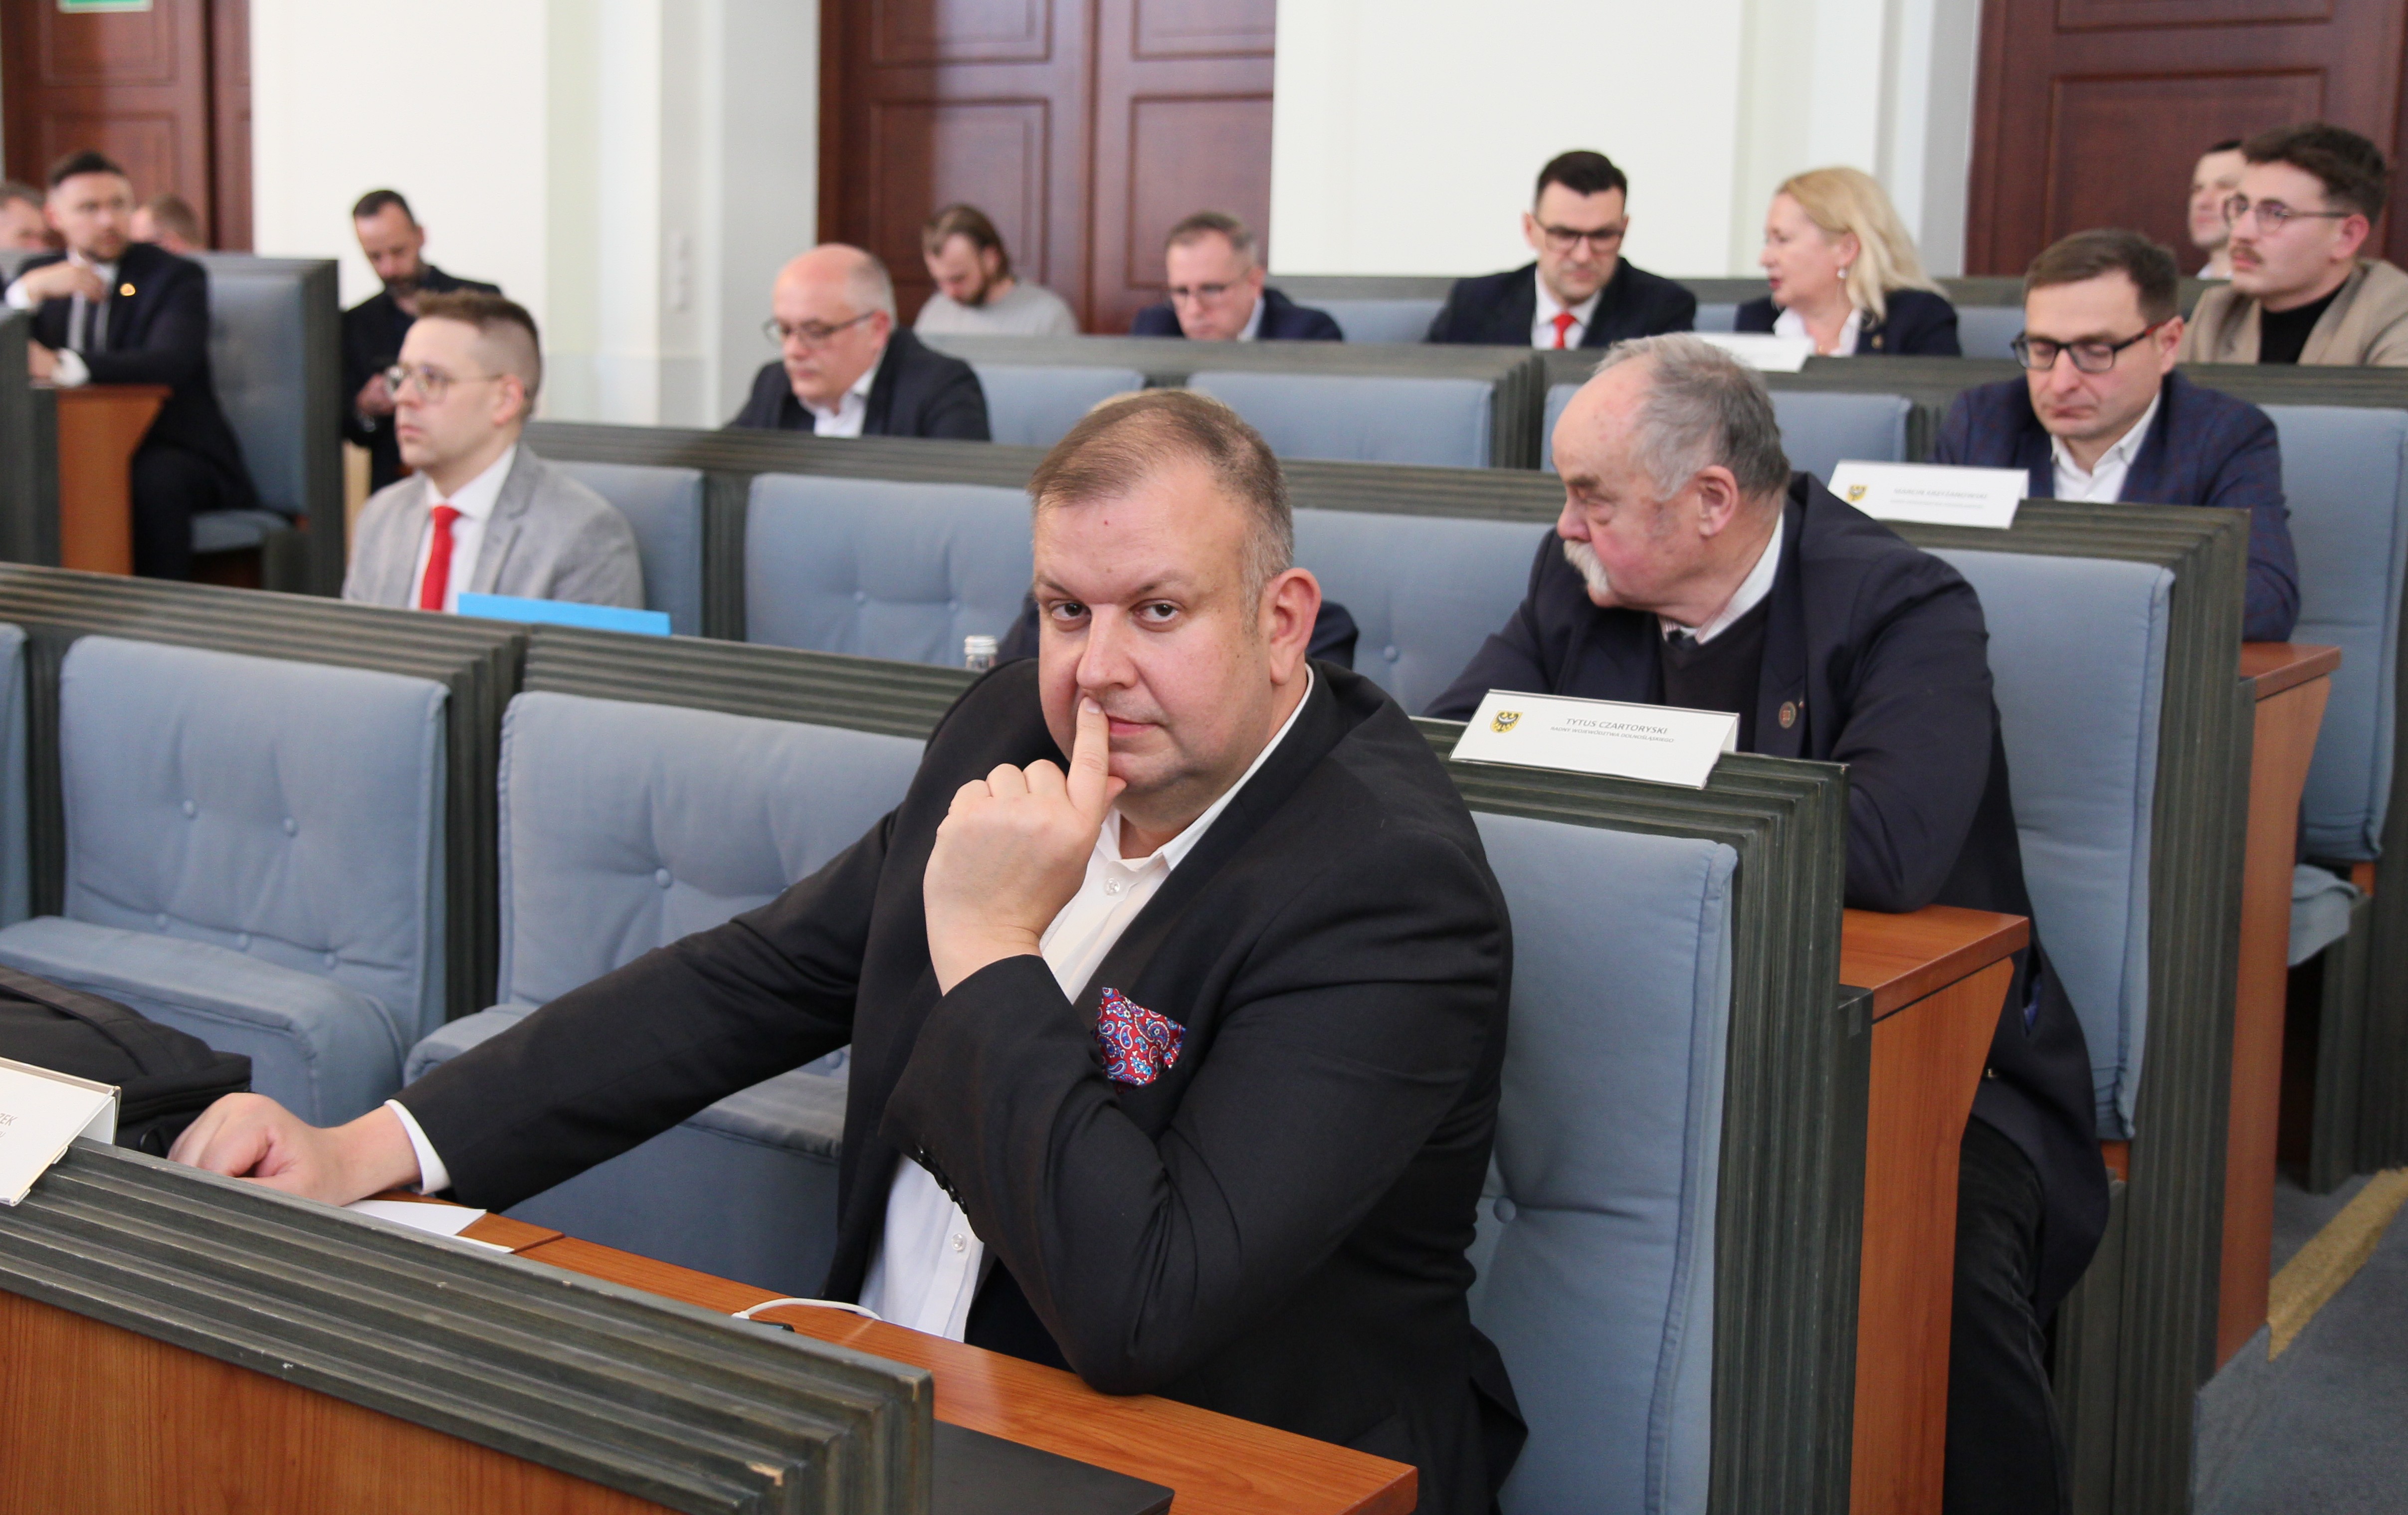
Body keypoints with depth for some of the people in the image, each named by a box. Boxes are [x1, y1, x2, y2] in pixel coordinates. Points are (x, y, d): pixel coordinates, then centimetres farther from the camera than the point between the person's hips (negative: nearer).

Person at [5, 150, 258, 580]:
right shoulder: (39, 273, 15)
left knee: (154, 481, -36)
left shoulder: (175, 276, 0)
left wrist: (61, 366, -33)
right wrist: (30, 291, -13)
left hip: (165, 452, -3)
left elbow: (169, 363, -20)